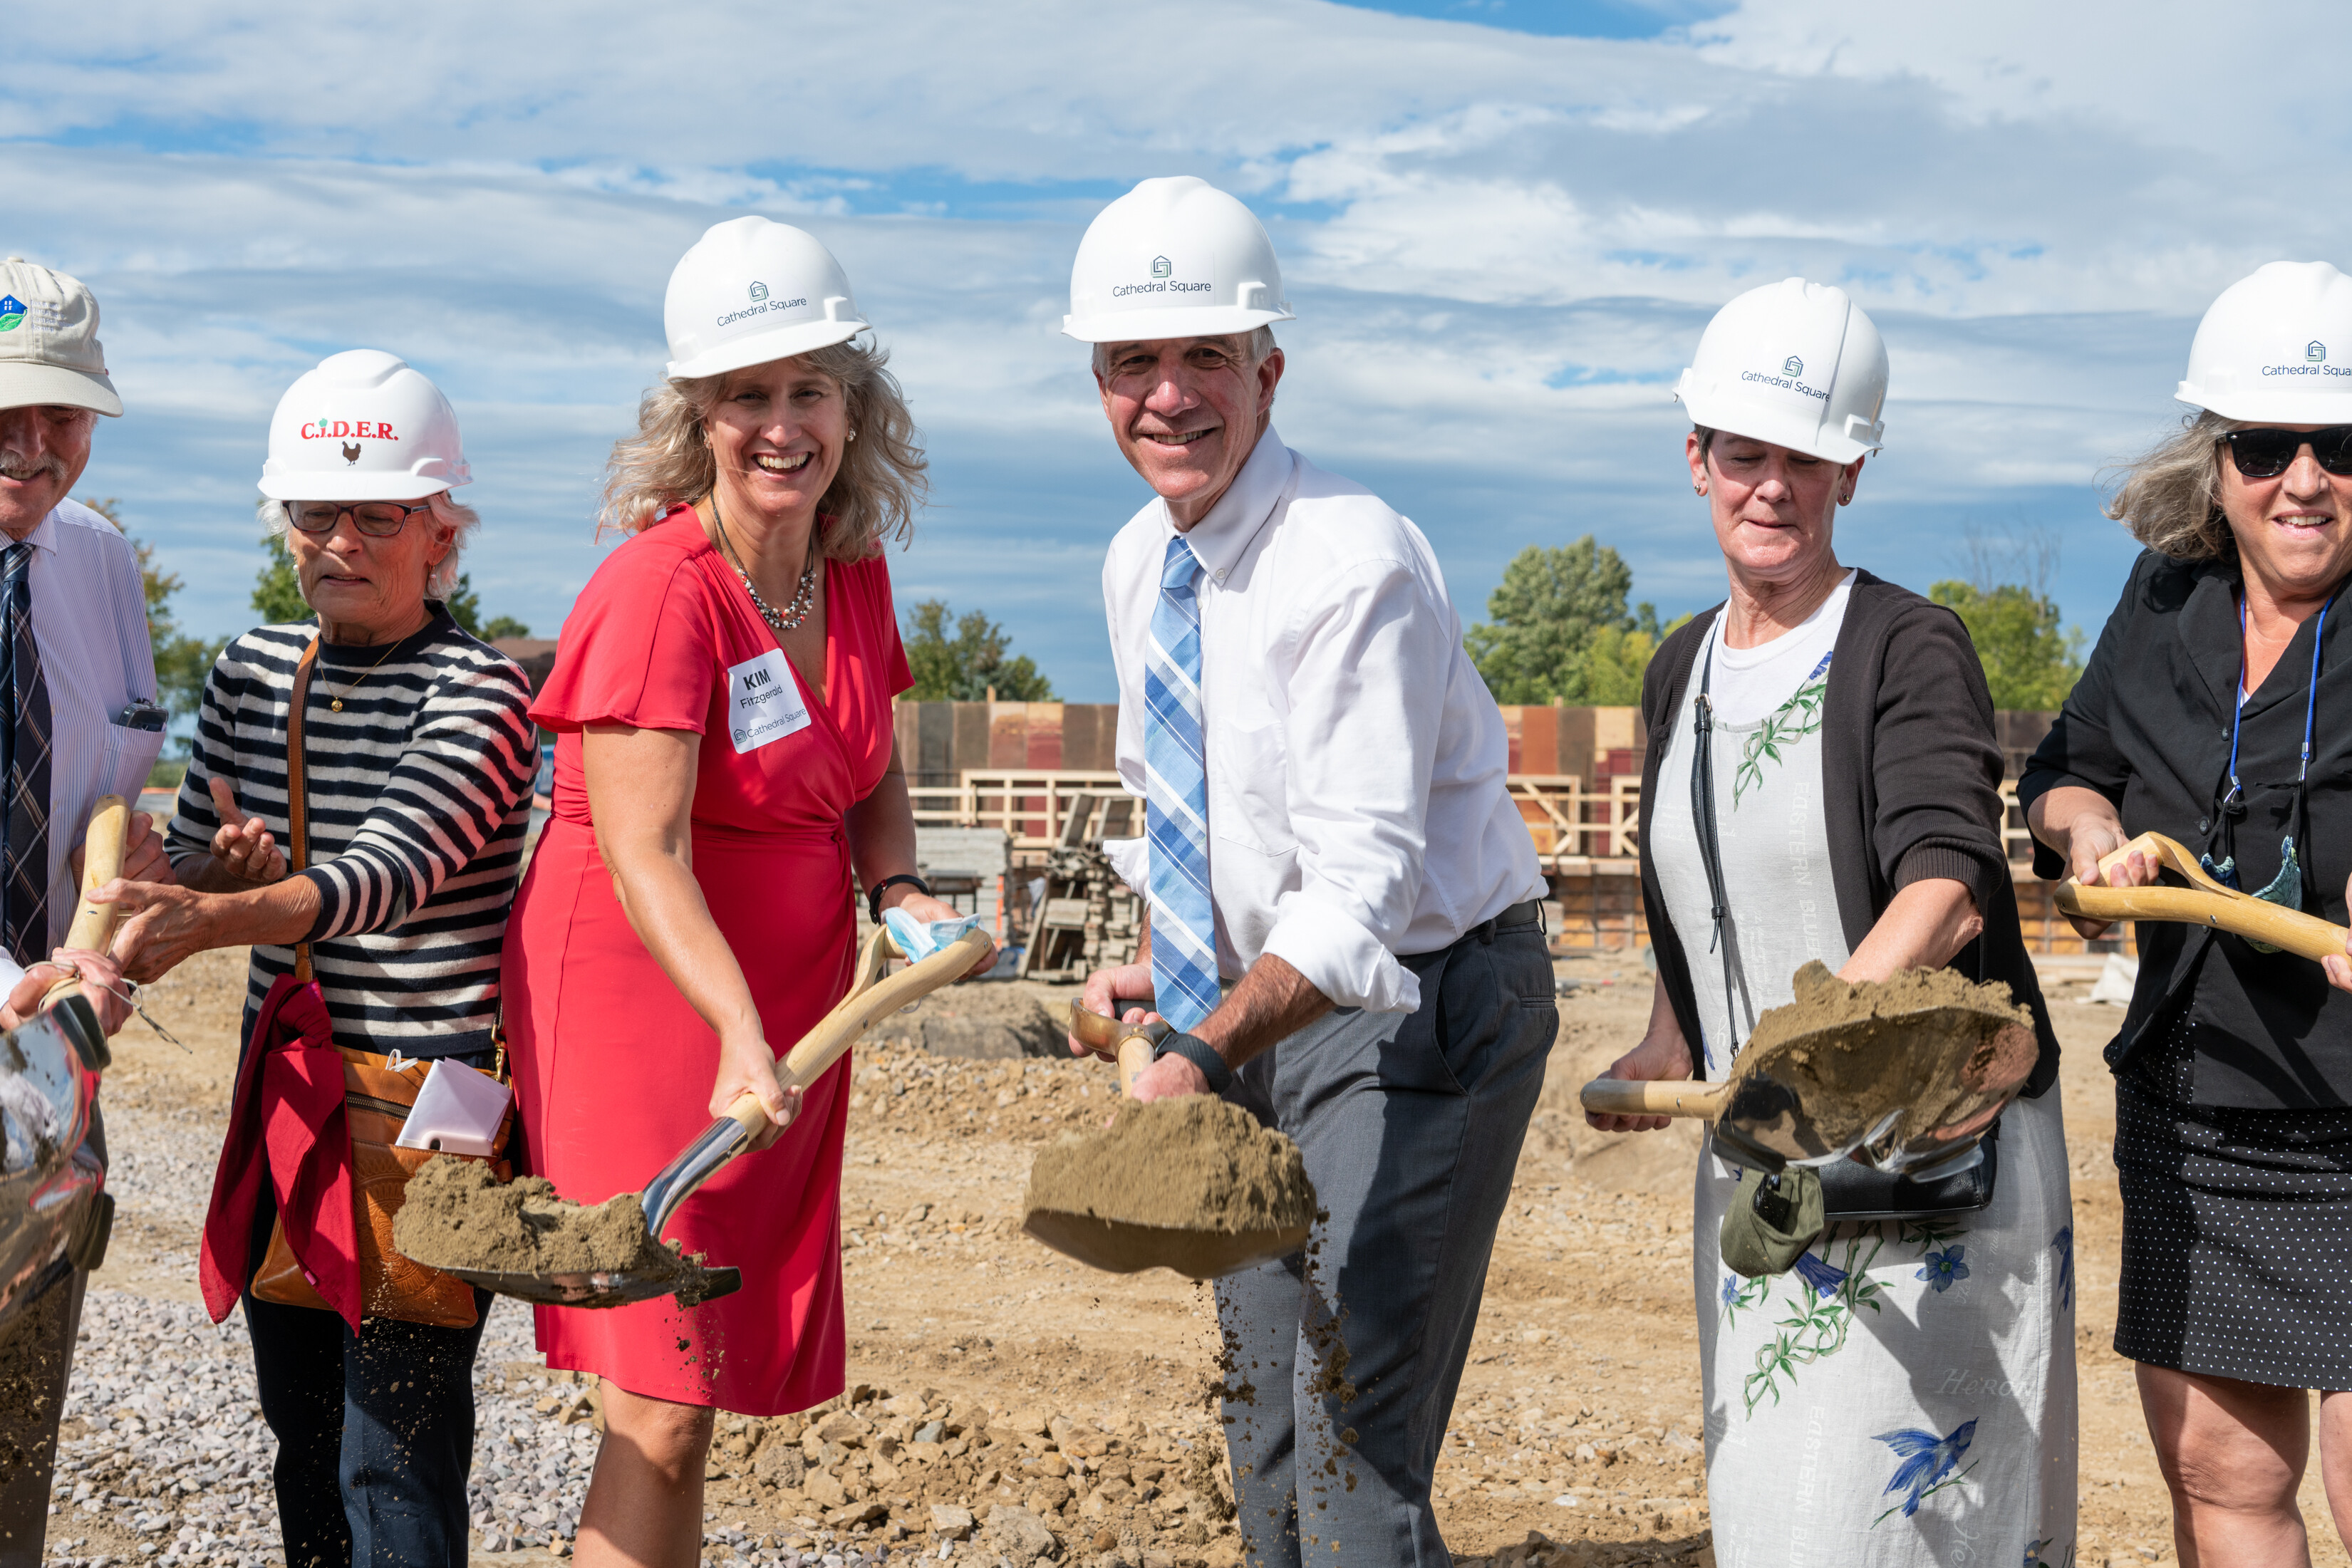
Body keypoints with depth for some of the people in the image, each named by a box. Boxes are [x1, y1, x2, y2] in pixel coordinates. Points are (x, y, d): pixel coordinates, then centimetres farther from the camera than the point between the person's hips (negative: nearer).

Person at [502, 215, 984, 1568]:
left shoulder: (852, 572, 4)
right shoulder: (660, 590, -19)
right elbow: (642, 853, -25)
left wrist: (899, 891, -4)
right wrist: (742, 1035, -37)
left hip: (792, 994, 7)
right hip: (644, 992, -7)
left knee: (726, 1368, 13)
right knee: (665, 1402, -8)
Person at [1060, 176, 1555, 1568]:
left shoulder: (1353, 565, -23)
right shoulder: (1138, 565, 4)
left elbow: (1361, 885, -29)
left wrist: (1208, 1051, -38)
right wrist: (1163, 963, 5)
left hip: (1418, 1006, -8)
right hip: (1265, 998, 8)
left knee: (1359, 1435, -12)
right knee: (1261, 1417, 16)